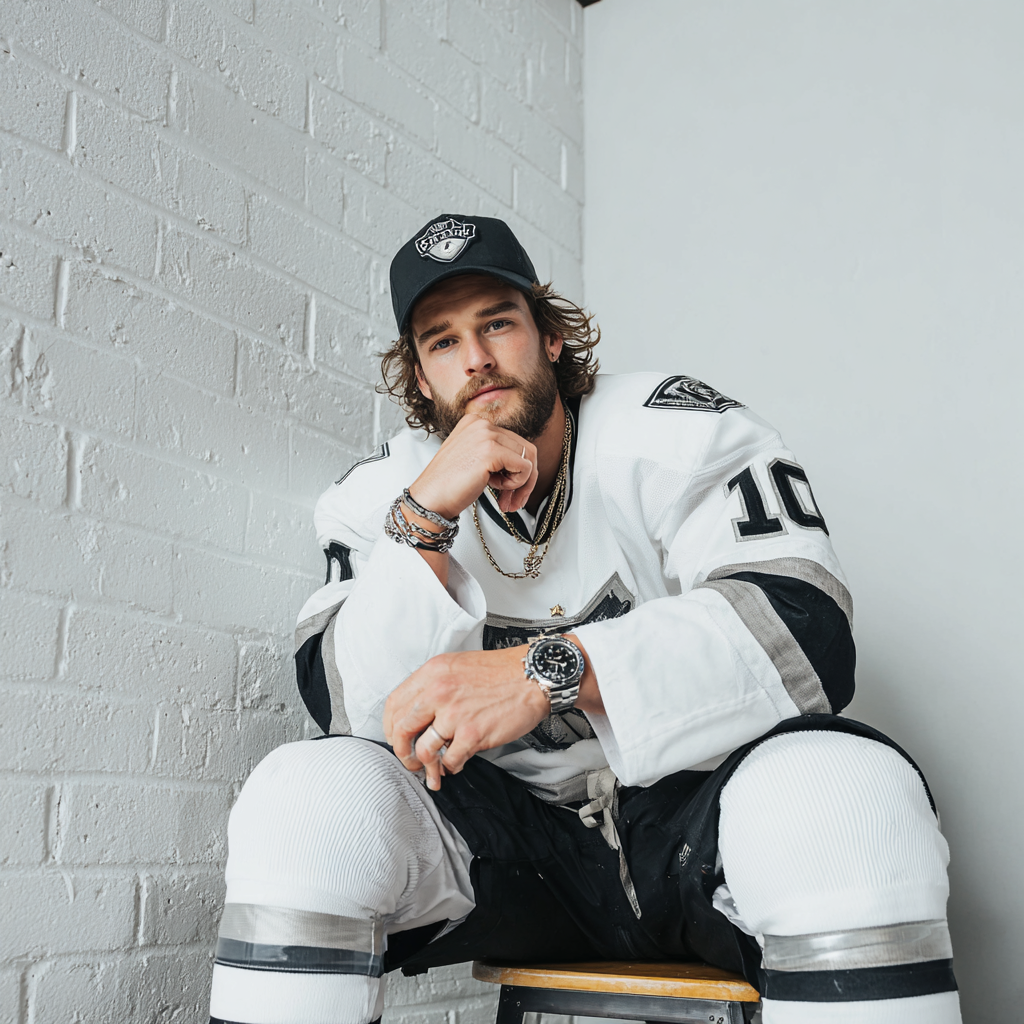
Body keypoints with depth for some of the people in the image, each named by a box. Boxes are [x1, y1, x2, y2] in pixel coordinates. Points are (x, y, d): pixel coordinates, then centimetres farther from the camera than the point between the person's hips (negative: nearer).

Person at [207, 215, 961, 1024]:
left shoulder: (672, 431, -5)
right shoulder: (386, 495, 4)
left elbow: (811, 633, -19)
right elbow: (353, 712, -7)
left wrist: (551, 670, -32)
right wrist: (426, 517, -21)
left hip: (692, 809, -1)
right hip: (512, 835, 2)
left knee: (846, 792, -35)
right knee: (302, 797, -24)